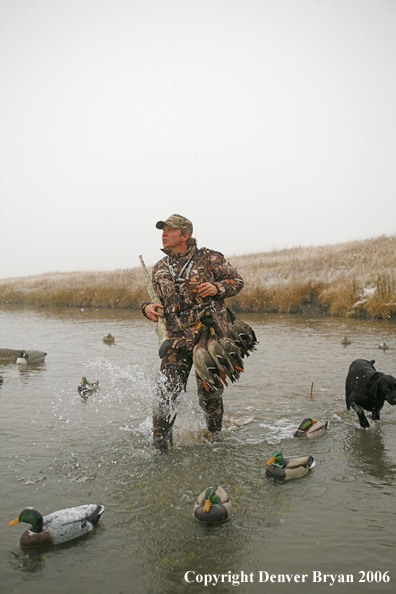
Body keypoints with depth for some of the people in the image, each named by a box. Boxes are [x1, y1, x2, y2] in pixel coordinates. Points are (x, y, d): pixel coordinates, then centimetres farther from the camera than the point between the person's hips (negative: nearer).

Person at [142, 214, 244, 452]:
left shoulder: (209, 259, 0)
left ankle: (215, 435, 34)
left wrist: (216, 288, -12)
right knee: (167, 392, -5)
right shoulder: (160, 269, 12)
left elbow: (237, 280, 6)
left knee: (209, 394, 7)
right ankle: (161, 446, 10)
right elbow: (158, 299, 22)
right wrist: (148, 307, -1)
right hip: (177, 338, 3)